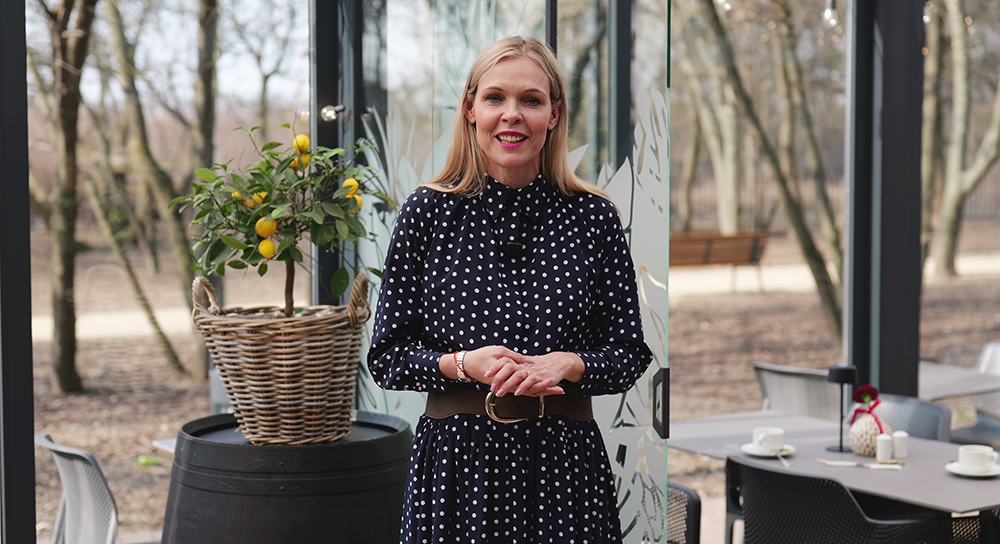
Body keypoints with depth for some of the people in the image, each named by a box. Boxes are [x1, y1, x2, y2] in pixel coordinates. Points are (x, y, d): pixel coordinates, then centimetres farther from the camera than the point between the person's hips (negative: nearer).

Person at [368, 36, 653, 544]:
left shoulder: (594, 217, 0)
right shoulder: (427, 212, 0)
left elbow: (630, 354, 4)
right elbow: (386, 356, 1)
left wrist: (565, 364, -15)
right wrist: (463, 364, -16)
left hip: (564, 459, 1)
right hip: (455, 455, 0)